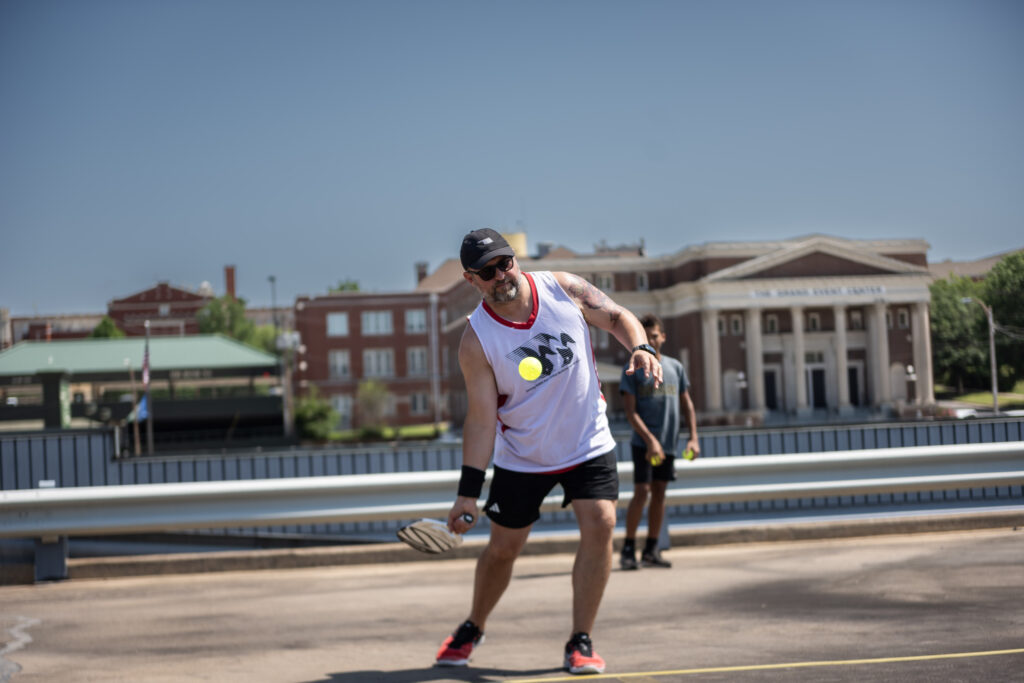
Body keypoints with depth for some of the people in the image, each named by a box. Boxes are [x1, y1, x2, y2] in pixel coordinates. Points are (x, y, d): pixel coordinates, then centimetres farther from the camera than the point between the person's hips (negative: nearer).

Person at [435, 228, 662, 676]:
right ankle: (472, 630, 34)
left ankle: (580, 642, -6)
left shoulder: (565, 289, -11)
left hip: (588, 445, 1)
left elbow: (617, 317, 3)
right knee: (502, 548, 7)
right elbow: (481, 418, -16)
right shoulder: (476, 341, -17)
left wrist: (640, 348, -18)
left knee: (599, 525, -17)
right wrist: (468, 493, -21)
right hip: (520, 459, -1)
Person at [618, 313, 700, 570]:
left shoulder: (675, 367, 11)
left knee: (659, 493, 7)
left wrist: (693, 437, 5)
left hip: (669, 443, 4)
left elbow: (686, 405, 15)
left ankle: (651, 550, 13)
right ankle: (628, 549, -2)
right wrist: (650, 440, -18)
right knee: (641, 492, -11)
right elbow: (630, 411, -8)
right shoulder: (632, 370, -2)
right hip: (643, 442, -4)